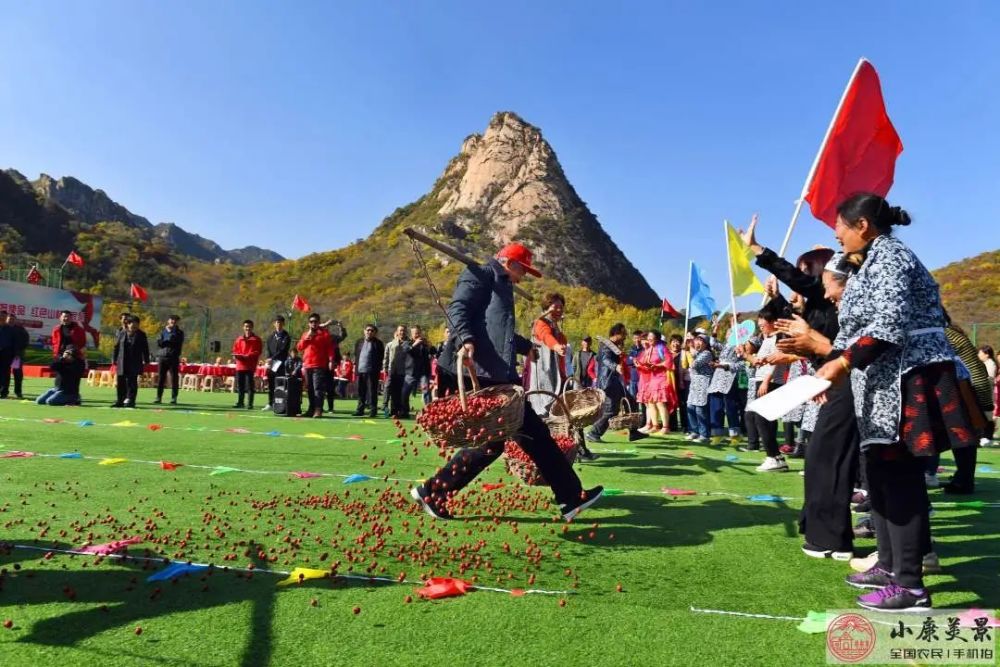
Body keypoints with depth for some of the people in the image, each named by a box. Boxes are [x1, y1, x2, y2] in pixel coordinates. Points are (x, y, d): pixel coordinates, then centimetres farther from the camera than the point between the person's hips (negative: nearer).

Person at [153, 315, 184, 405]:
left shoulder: (179, 332, 7)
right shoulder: (163, 331, 11)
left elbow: (178, 345, -4)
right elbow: (159, 343, 0)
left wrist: (165, 342, -8)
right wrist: (170, 342, -11)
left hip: (174, 358, -2)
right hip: (162, 357, 2)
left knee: (174, 379, -2)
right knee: (160, 378, 3)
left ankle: (174, 398, 3)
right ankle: (158, 397, 10)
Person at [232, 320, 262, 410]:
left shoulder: (256, 339, 1)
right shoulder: (239, 339, 16)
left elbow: (258, 351, -6)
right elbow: (235, 350, 18)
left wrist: (248, 356, -18)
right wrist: (236, 355, -4)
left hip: (250, 366, -5)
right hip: (240, 365, 5)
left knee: (249, 385, -6)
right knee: (240, 385, 10)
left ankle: (250, 404, -3)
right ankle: (240, 402, 20)